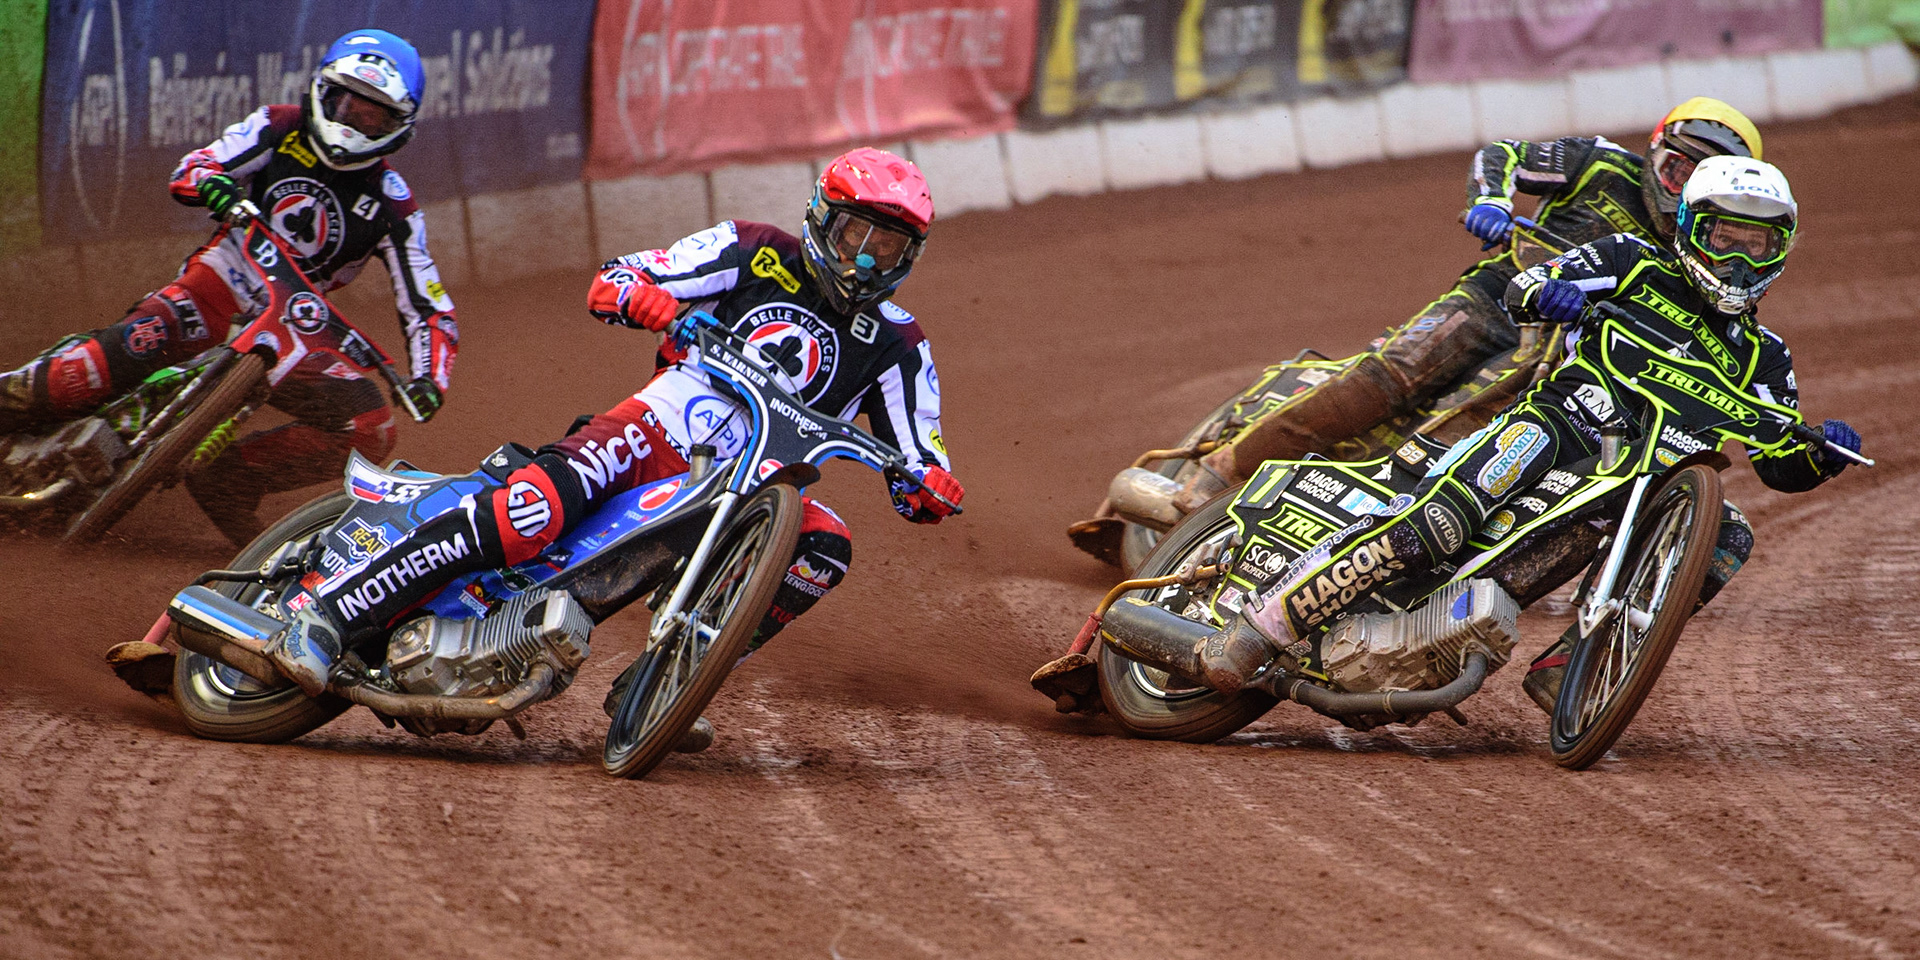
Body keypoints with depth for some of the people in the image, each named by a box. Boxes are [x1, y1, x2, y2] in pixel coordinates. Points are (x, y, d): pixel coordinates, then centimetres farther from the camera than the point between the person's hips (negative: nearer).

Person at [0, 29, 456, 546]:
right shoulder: (279, 130, 1)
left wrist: (428, 378, -19)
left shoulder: (392, 207, 0)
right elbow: (188, 171, -2)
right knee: (116, 360, -32)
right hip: (220, 288, -3)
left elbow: (427, 306, 0)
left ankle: (230, 479, -8)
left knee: (371, 429, -17)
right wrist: (209, 183, -27)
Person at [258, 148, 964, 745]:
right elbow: (610, 280, 7)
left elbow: (915, 459, 13)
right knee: (534, 510, -31)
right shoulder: (758, 254, 9)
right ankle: (326, 613, -31)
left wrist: (929, 485, -12)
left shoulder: (896, 347, 14)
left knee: (825, 545, -29)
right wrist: (651, 301, -17)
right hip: (658, 429, -3)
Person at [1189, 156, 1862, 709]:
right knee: (1438, 520, -30)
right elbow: (1518, 288, 9)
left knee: (1722, 537, -25)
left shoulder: (1759, 357, 22)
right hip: (1551, 423, -4)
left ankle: (1563, 665, -19)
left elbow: (1780, 467, 16)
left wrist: (1823, 455, -7)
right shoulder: (1634, 264, 14)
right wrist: (1548, 292, -15)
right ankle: (1263, 621, -30)